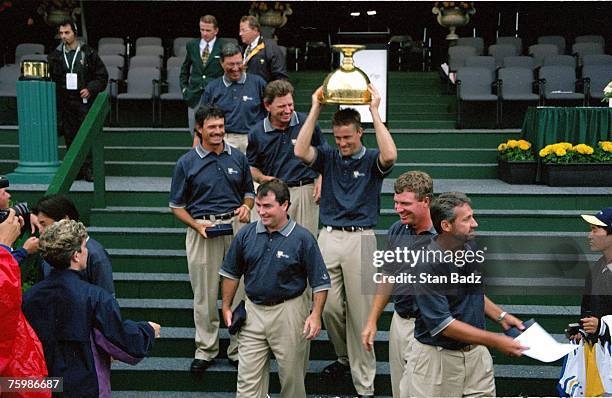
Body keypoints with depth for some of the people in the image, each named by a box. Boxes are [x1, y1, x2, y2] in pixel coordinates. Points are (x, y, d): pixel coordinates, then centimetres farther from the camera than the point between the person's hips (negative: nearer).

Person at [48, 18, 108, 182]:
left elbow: (102, 75, 5)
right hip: (64, 104, 3)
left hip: (84, 101, -3)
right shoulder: (55, 55, 10)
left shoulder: (88, 53, 2)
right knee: (70, 137, 4)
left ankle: (88, 168, -4)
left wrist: (90, 89, -9)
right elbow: (50, 79, 14)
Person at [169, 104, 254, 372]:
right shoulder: (186, 163, 2)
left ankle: (238, 348, 17)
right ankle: (206, 350, 20)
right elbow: (177, 206, 5)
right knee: (205, 294, 5)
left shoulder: (238, 157, 9)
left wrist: (246, 207, -3)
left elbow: (249, 191, 19)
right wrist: (196, 225, -11)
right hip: (203, 231, -2)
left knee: (239, 290, 3)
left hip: (236, 227, 2)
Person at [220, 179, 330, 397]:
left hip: (289, 312, -3)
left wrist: (315, 315, -16)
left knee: (292, 375, 11)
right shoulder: (246, 234, -1)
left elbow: (320, 282, -7)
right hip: (252, 310, 3)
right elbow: (231, 273, 11)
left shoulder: (303, 238, -11)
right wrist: (226, 307, 10)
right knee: (248, 379, 6)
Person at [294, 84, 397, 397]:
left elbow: (390, 156, -21)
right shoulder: (328, 157, 9)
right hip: (328, 238, 3)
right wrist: (315, 109, -9)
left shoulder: (371, 160, 3)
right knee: (329, 307, 6)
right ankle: (344, 357, 33)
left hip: (360, 239, -3)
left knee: (360, 312, 1)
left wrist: (375, 112, -17)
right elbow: (300, 151, -9)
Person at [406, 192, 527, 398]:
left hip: (476, 352, 6)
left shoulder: (472, 249, 1)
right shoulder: (428, 264, -22)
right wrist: (495, 341, -21)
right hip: (437, 356, -6)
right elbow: (441, 323, -23)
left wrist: (501, 316, 5)